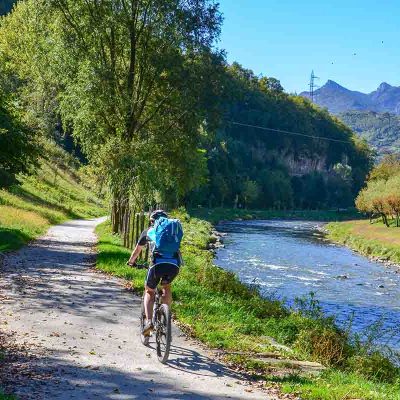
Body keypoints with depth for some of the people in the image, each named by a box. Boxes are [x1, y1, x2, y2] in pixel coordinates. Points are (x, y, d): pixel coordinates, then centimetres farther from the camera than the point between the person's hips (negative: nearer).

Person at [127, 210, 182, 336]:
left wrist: (131, 262, 57)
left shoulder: (148, 232, 25)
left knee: (149, 291, 21)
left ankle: (149, 321, 1)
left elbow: (137, 250, 39)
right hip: (174, 265, 2)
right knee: (166, 287, 31)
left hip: (157, 264, -2)